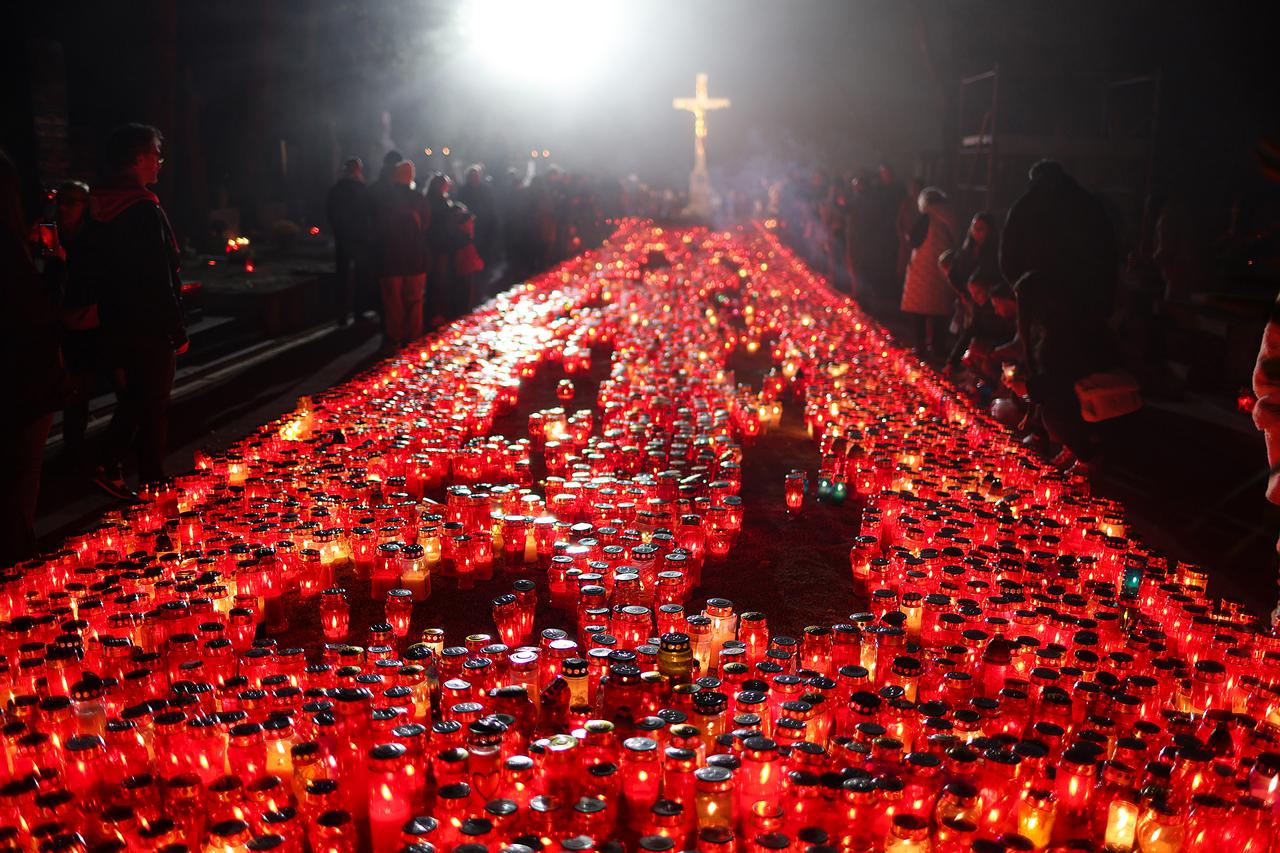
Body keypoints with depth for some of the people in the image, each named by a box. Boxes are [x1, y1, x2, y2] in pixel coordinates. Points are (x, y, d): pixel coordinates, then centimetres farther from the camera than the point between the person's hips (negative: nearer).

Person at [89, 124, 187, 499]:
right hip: (150, 328, -8)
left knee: (131, 399, 19)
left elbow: (102, 270, 13)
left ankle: (110, 468, 14)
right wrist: (178, 331, -14)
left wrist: (111, 320, 19)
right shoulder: (145, 210, -20)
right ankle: (151, 482, 16)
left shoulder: (101, 208, 7)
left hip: (115, 325, 8)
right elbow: (160, 280, -21)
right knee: (154, 405, 6)